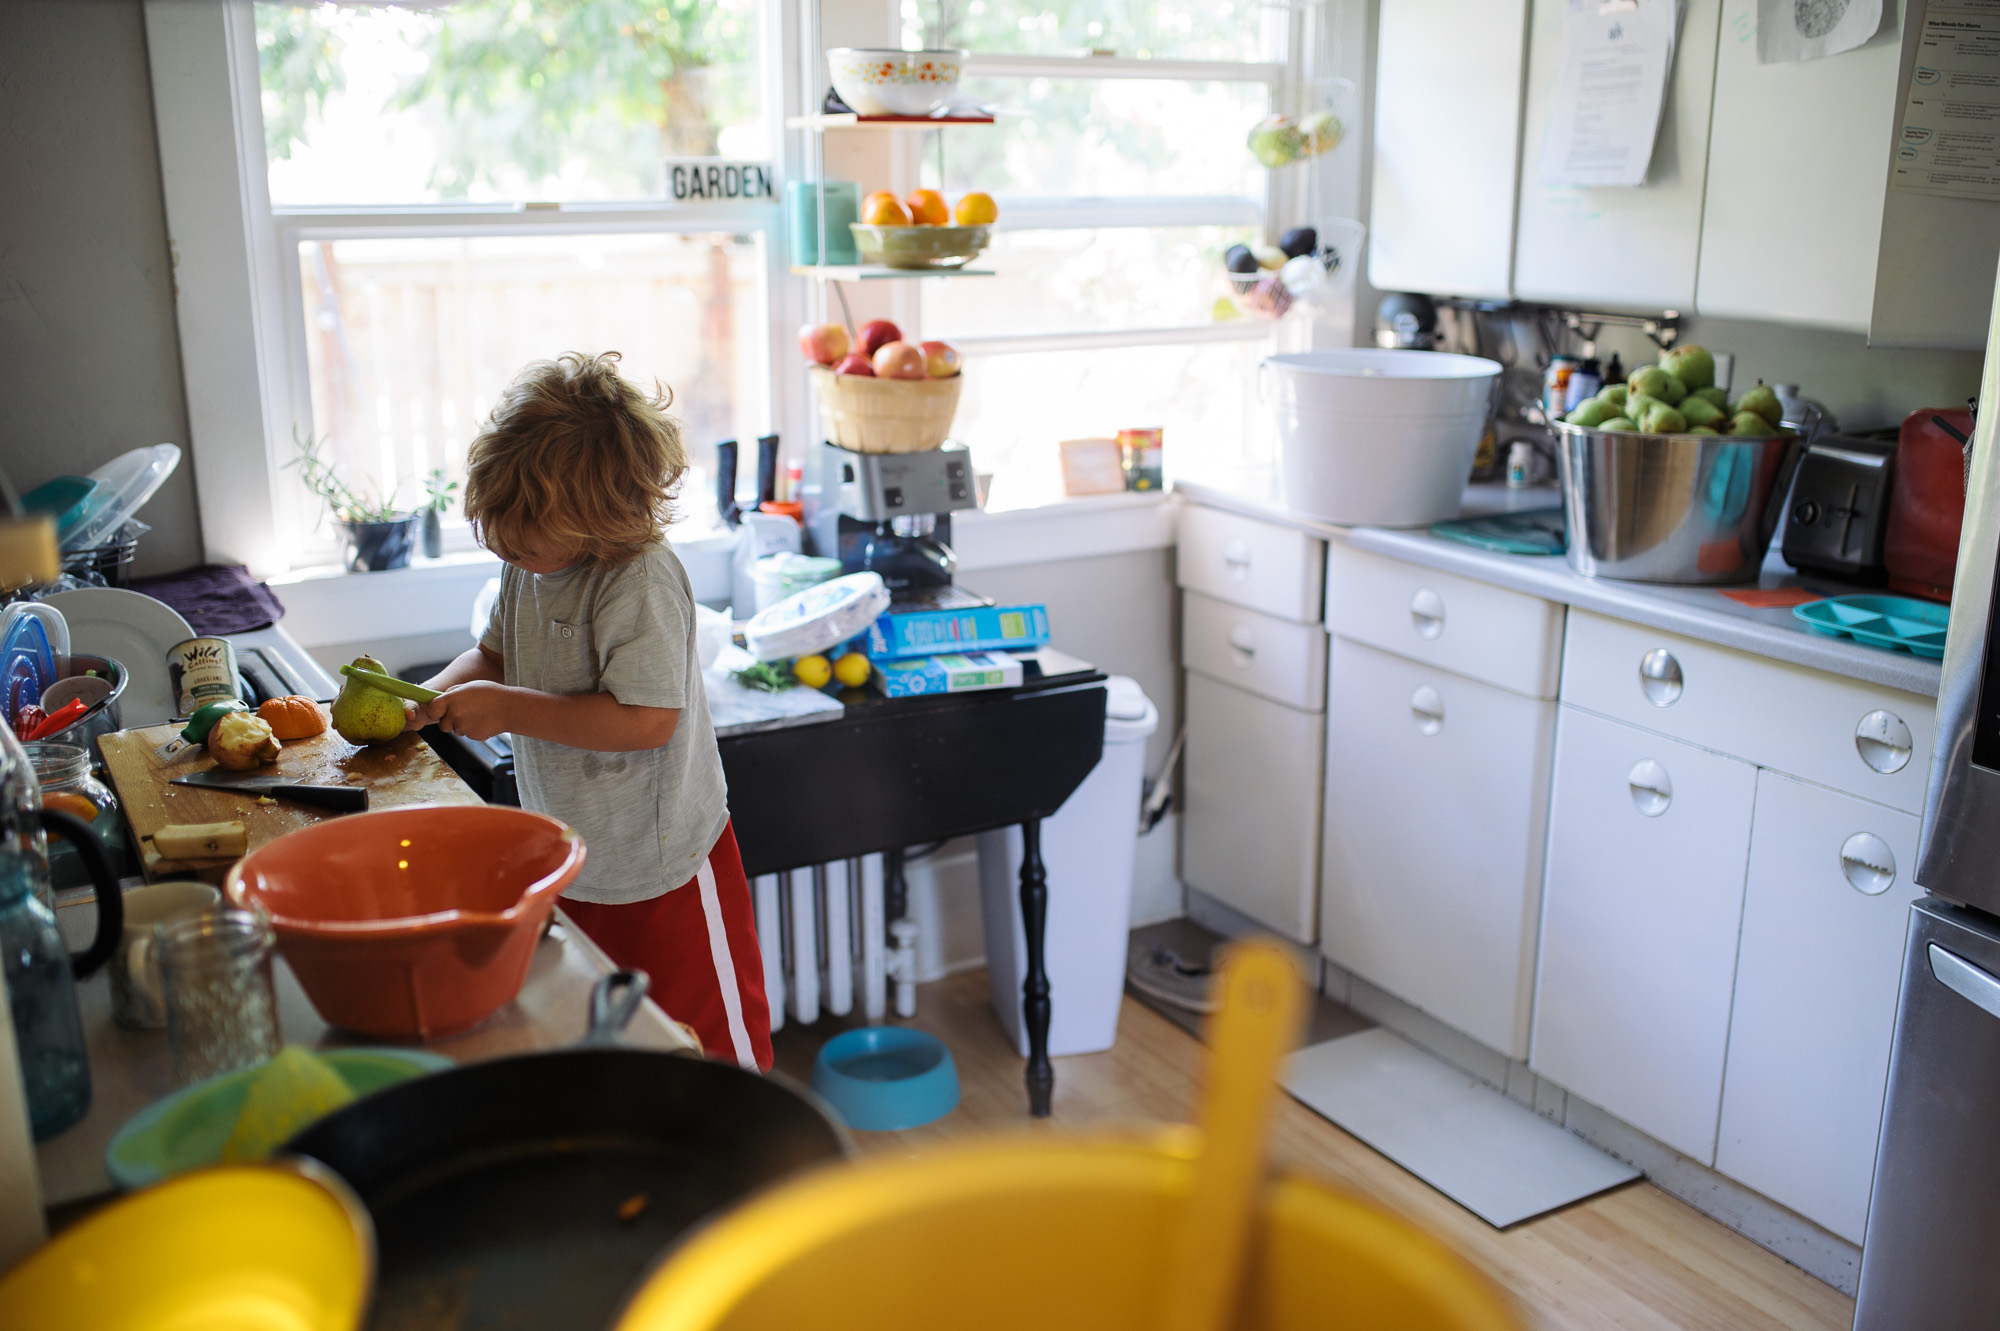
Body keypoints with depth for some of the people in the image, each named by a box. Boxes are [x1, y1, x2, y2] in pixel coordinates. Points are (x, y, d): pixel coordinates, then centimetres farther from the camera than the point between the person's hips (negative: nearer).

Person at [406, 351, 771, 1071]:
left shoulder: (642, 583, -26)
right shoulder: (531, 564, -2)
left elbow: (646, 719, -30)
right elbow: (495, 655, 13)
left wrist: (507, 708, -26)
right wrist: (424, 700, -5)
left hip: (659, 870, -8)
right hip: (566, 865, 8)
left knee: (708, 1038, 10)